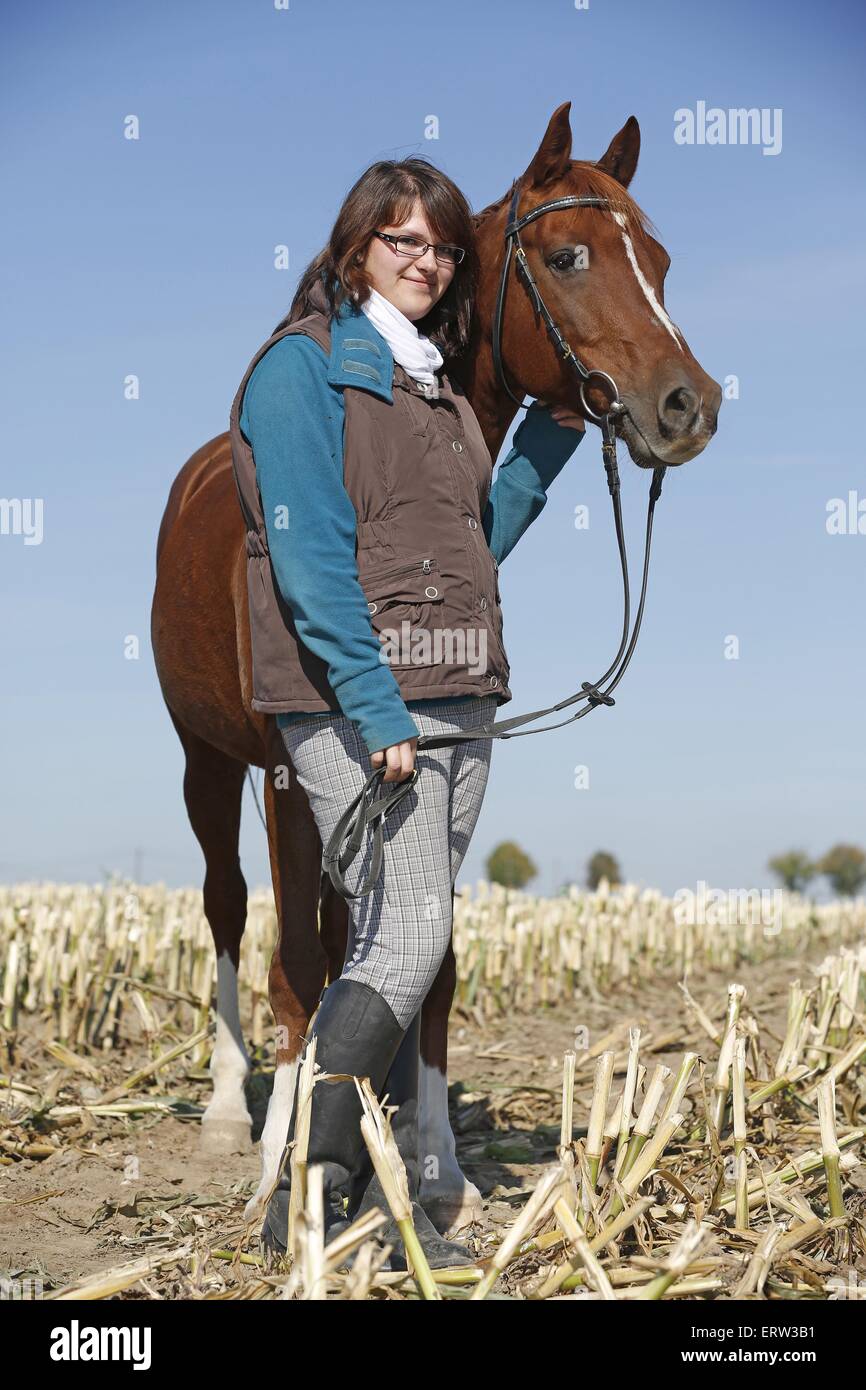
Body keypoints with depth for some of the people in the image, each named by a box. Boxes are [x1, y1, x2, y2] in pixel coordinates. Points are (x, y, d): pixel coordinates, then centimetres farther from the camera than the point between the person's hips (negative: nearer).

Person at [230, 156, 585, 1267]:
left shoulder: (437, 384, 20)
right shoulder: (305, 366, -5)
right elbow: (309, 555, -14)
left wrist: (554, 434, 14)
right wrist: (376, 708, -20)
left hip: (457, 702, 8)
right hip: (355, 699, -8)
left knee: (399, 948, 8)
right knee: (407, 937, -14)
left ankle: (388, 1203, 14)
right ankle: (307, 1196, -5)